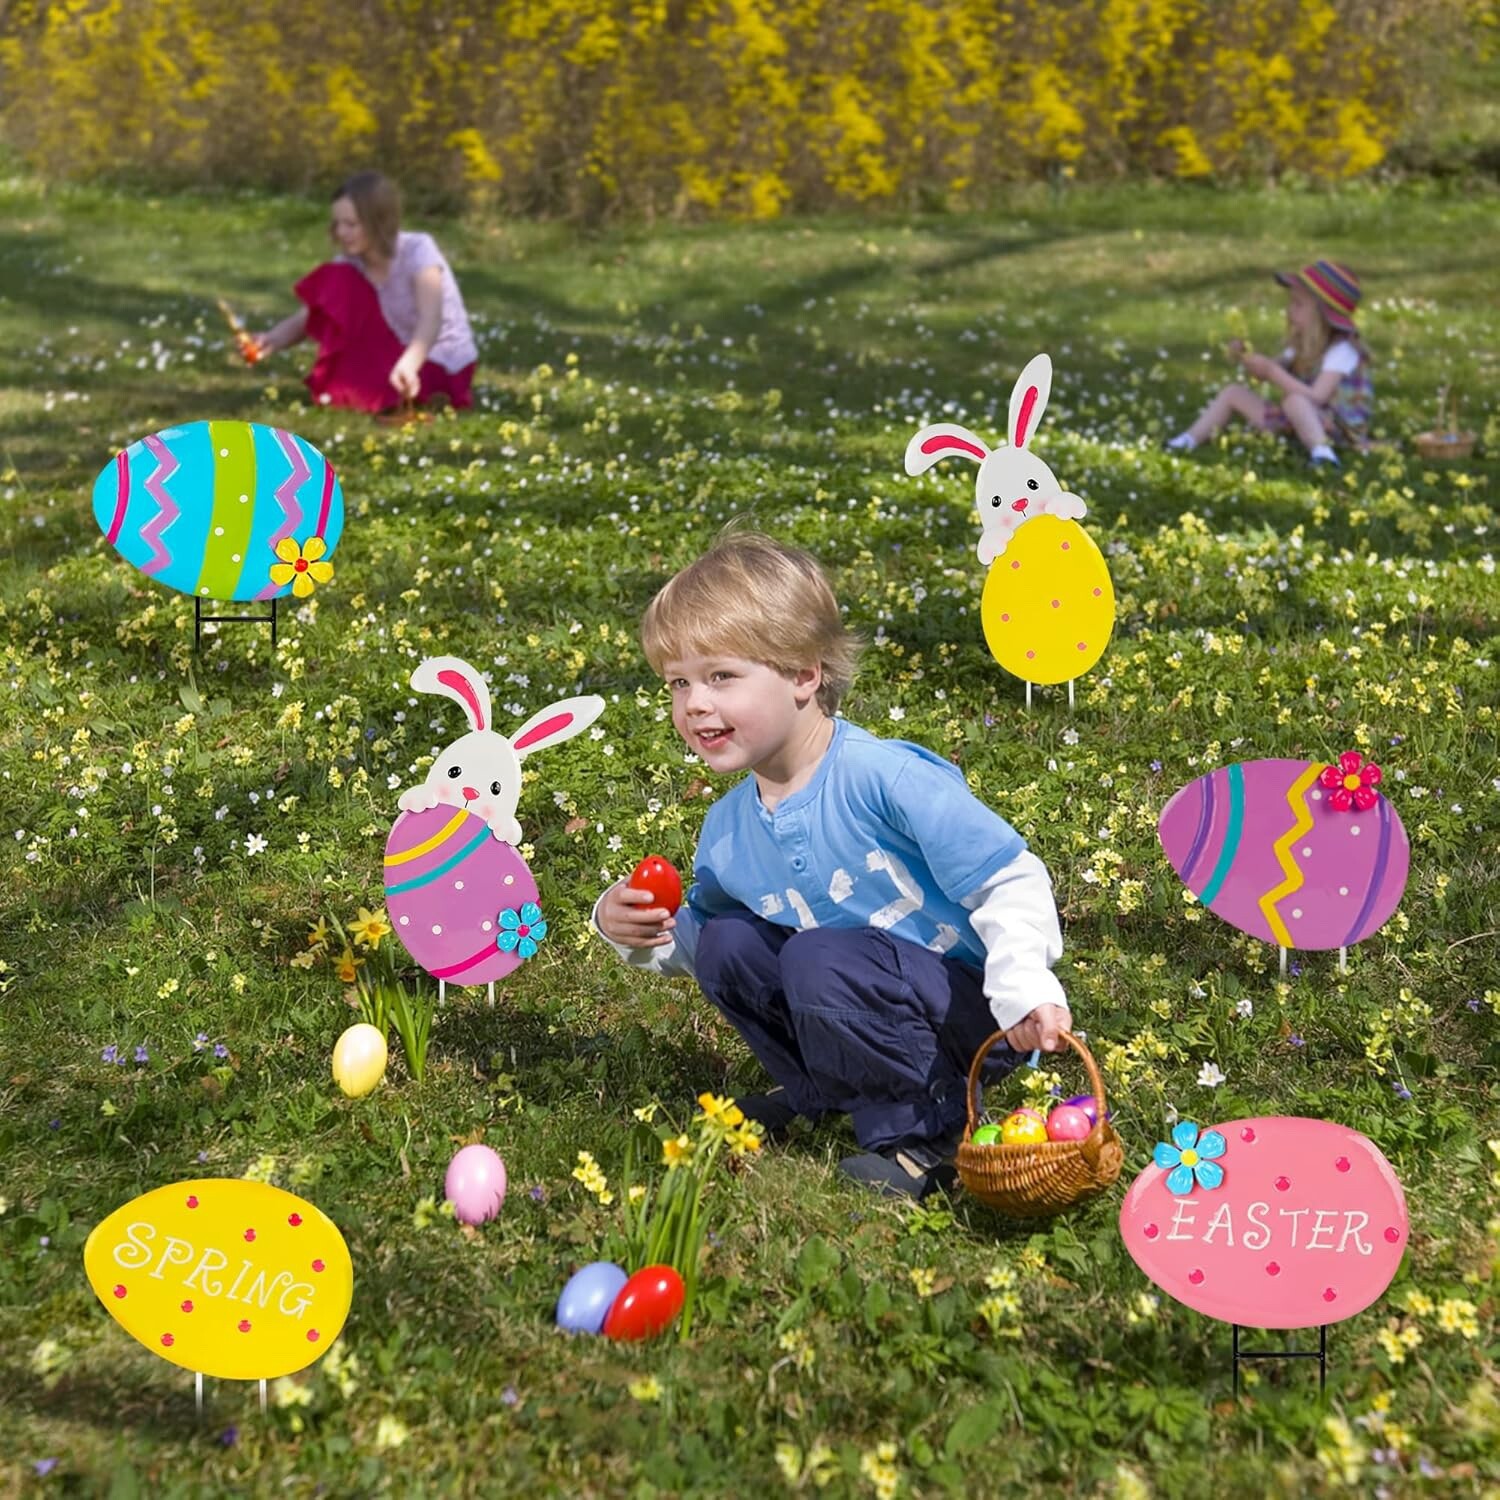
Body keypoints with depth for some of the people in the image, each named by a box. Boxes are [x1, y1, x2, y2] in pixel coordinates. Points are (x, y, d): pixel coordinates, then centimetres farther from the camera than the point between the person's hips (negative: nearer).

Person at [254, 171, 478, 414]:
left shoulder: (417, 251, -21)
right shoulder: (349, 264, -7)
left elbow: (431, 320, -37)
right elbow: (303, 320, -8)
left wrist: (408, 364, -55)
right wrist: (270, 341, -29)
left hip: (442, 365, -5)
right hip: (391, 354, 5)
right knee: (337, 281, -14)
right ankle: (332, 381, -13)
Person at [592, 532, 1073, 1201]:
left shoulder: (884, 776, -22)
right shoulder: (727, 829, 1)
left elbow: (1009, 882, -20)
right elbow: (691, 932, 19)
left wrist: (1024, 988, -33)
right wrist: (638, 931, -3)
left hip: (976, 1011, -7)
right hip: (867, 995, 7)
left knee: (819, 962, -30)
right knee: (724, 943, -3)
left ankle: (925, 1127, -11)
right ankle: (821, 1089, 12)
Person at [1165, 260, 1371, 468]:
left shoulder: (1341, 351, -19)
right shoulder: (1302, 345, 9)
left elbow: (1316, 397, -30)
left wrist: (1273, 371, -28)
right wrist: (1245, 356, -8)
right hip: (1296, 421, 9)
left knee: (1294, 399, -41)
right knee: (1233, 392, 8)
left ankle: (1321, 451, -55)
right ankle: (1189, 441, -2)